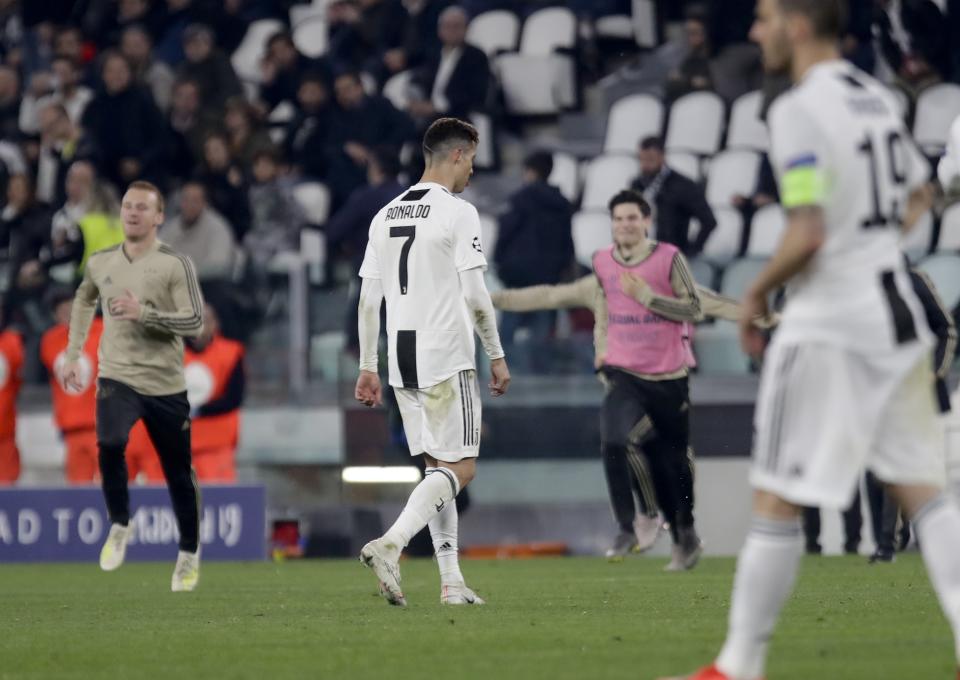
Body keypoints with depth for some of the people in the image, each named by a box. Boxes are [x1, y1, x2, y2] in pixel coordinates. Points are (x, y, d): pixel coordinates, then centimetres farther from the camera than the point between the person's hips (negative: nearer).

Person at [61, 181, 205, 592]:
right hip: (116, 376, 2)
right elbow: (84, 300, 27)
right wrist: (73, 355, 24)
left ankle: (189, 554, 26)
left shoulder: (175, 265, -6)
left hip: (165, 384, -1)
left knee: (179, 473, 6)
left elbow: (195, 323, -12)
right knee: (109, 444, -27)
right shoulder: (101, 263, 6)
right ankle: (119, 526, -6)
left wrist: (143, 313, -23)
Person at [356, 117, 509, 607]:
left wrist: (367, 368, 15)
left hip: (401, 362, 7)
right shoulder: (457, 213, -8)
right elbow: (475, 297, -12)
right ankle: (389, 546, -22)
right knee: (460, 467, -4)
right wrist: (497, 356, -3)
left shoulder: (385, 216, 12)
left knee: (438, 468, 12)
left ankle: (451, 581, 8)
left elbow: (368, 299, 11)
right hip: (446, 359, -7)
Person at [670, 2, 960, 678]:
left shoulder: (799, 110, -16)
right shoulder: (878, 97, 10)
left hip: (829, 327, -8)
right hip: (898, 314, 8)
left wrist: (755, 295, -7)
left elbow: (808, 235, -22)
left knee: (778, 502, 1)